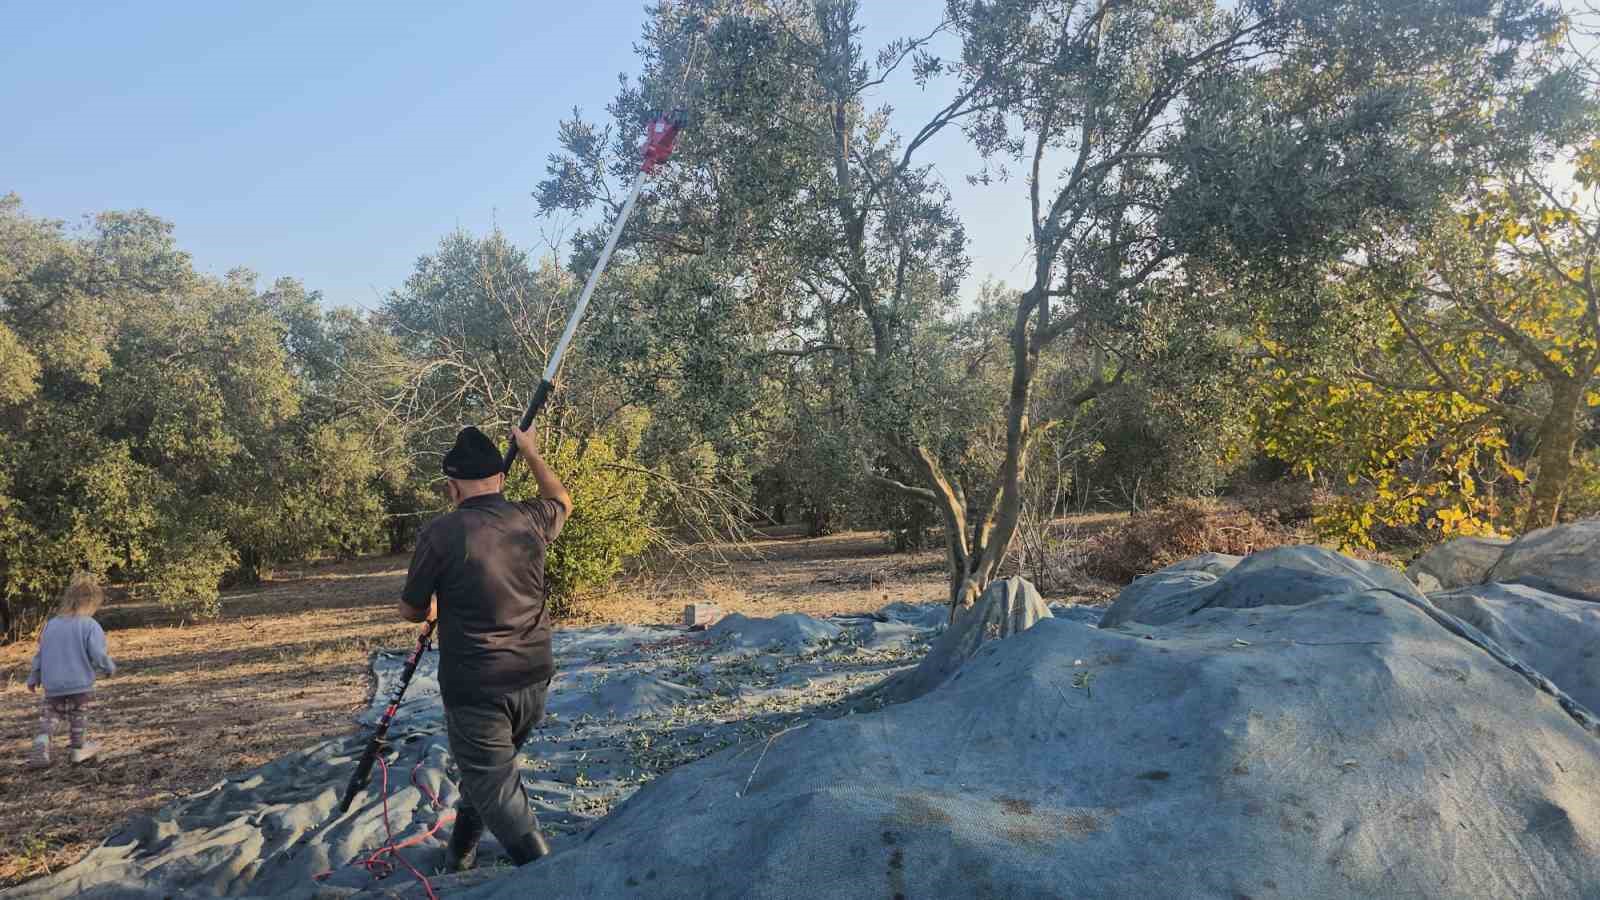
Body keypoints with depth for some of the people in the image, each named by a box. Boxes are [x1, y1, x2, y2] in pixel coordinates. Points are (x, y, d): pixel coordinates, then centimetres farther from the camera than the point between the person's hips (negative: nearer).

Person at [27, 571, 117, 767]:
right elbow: (98, 655, -17)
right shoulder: (90, 626, -14)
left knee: (48, 716, 14)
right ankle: (78, 749, 24)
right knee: (78, 717, 14)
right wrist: (109, 668, 3)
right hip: (79, 684, -3)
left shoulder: (51, 624, 3)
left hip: (52, 685, 3)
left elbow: (40, 654, 12)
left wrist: (34, 677, 24)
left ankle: (41, 748, -4)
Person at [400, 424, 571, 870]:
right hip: (533, 682, 6)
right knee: (488, 764, 25)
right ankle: (460, 854, 42)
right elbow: (562, 502, 24)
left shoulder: (440, 533, -14)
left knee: (496, 787, 3)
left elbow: (411, 611, 0)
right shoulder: (529, 520, -2)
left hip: (475, 690, -5)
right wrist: (531, 454, 34)